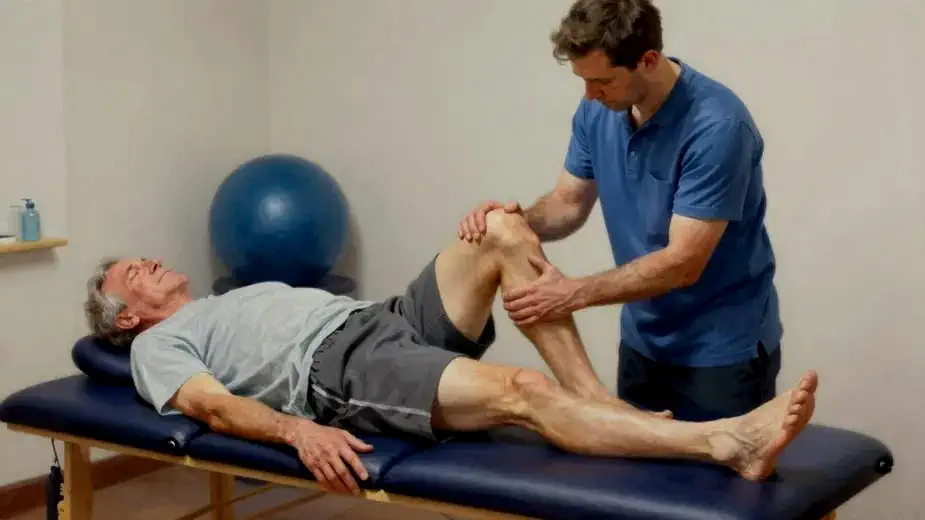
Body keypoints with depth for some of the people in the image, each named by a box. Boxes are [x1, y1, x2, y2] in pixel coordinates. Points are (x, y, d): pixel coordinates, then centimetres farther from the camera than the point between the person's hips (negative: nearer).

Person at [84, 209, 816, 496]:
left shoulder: (236, 302, 38)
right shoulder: (160, 346, 14)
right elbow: (214, 406, -7)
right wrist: (298, 430, -29)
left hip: (389, 322, 9)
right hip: (345, 374, -9)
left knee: (505, 231, -12)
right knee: (522, 391, -32)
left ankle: (597, 399, -14)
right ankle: (727, 442, -40)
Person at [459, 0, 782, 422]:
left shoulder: (717, 126, -27)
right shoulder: (597, 112, -5)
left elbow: (682, 263, -27)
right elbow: (569, 203, 6)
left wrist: (575, 293, -27)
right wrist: (520, 220, -15)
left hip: (721, 349, -7)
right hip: (644, 340, 7)